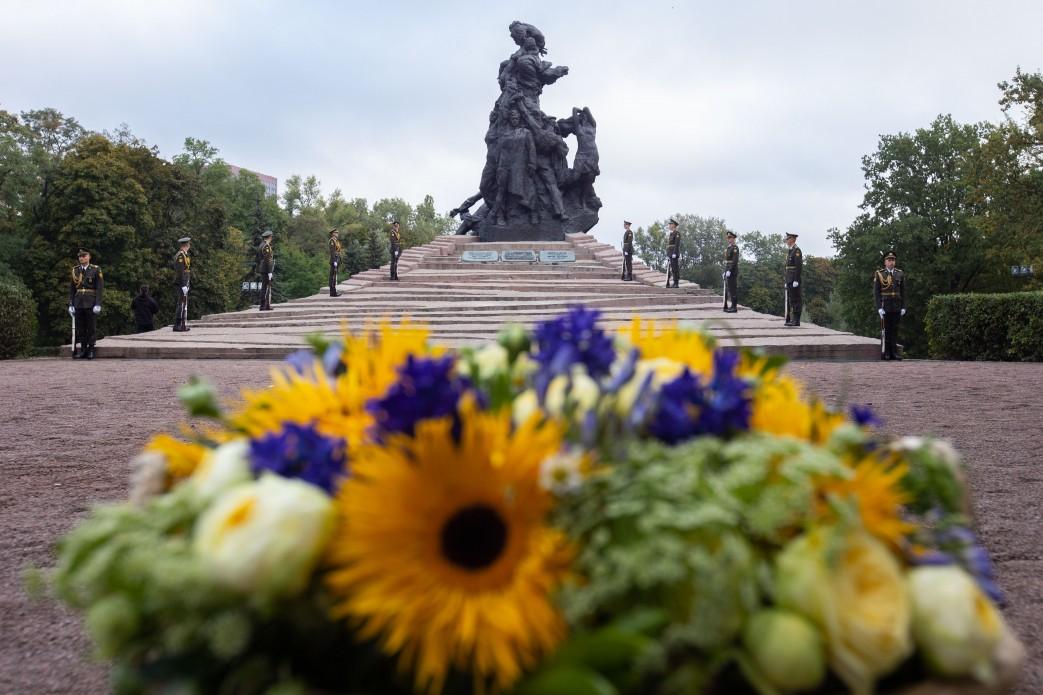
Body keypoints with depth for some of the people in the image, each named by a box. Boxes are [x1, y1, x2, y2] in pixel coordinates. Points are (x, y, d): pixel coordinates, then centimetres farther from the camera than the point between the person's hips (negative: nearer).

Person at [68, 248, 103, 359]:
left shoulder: (96, 270, -2)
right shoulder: (75, 270, 9)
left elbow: (100, 288, -5)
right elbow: (72, 288, 11)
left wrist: (98, 304, -12)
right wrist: (71, 304, 5)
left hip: (91, 303, -4)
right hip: (78, 303, 4)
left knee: (91, 328, 0)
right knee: (80, 328, 5)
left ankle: (91, 350, 6)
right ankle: (83, 350, 12)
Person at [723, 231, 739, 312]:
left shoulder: (735, 247, -12)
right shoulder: (729, 248, 19)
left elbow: (735, 260, -20)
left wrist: (729, 271, -24)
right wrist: (725, 272, 18)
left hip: (732, 272, -10)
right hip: (728, 272, 10)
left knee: (732, 289, -10)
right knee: (728, 289, 9)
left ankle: (734, 307, -9)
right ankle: (733, 306, 12)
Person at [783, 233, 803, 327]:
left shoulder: (796, 250, -10)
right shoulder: (790, 251, 19)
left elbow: (799, 266, -17)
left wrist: (796, 280, -22)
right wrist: (787, 281, 19)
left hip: (794, 280, -10)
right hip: (789, 280, 10)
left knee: (795, 299, -8)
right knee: (790, 300, 10)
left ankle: (796, 320, -8)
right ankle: (790, 320, 13)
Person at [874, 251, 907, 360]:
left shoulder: (900, 274, 9)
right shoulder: (879, 274, -1)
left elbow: (903, 292, 10)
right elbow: (876, 292, -3)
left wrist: (903, 307, 4)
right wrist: (879, 308, -11)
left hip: (896, 307, 3)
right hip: (885, 306, -3)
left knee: (895, 329, 4)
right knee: (886, 329, 0)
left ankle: (894, 352, 7)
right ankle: (886, 352, 5)